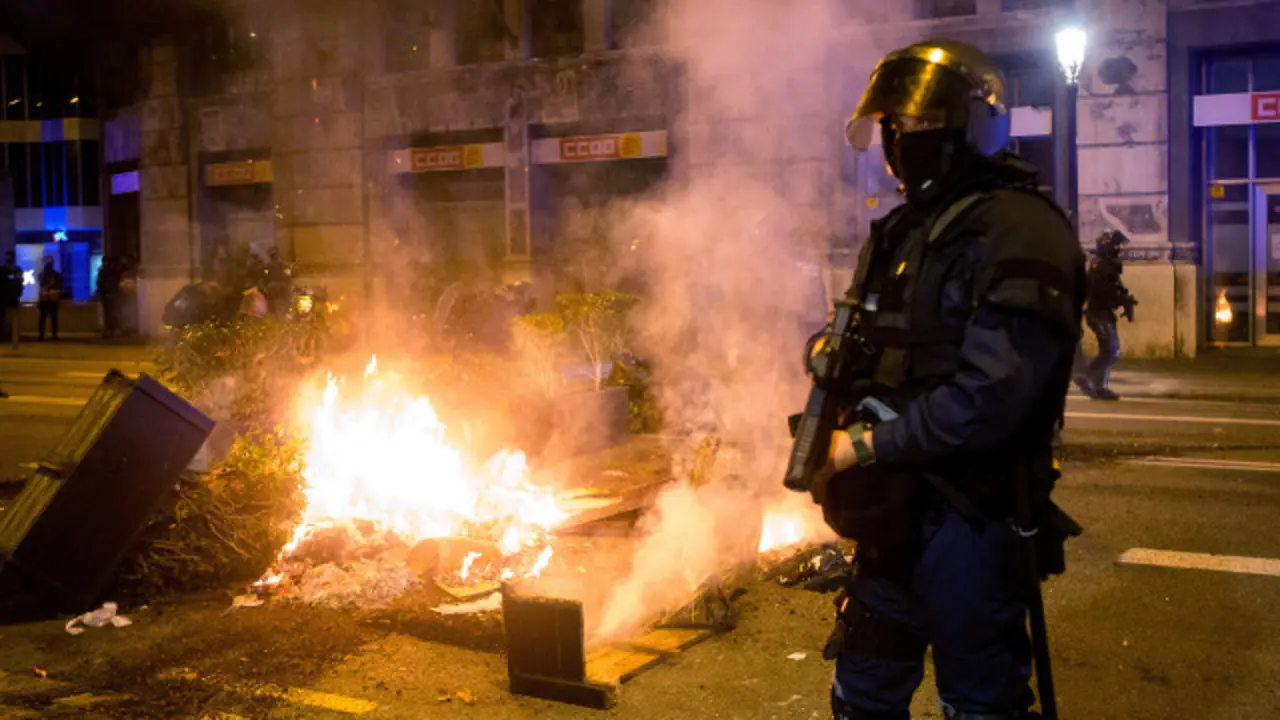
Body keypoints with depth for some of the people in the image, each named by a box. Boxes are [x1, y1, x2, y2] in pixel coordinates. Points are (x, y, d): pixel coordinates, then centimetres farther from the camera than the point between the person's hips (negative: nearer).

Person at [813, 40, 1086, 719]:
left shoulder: (1016, 231, -16)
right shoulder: (899, 232, 13)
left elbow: (992, 396, -25)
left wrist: (869, 446, -18)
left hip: (970, 518, -8)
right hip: (893, 514, 8)